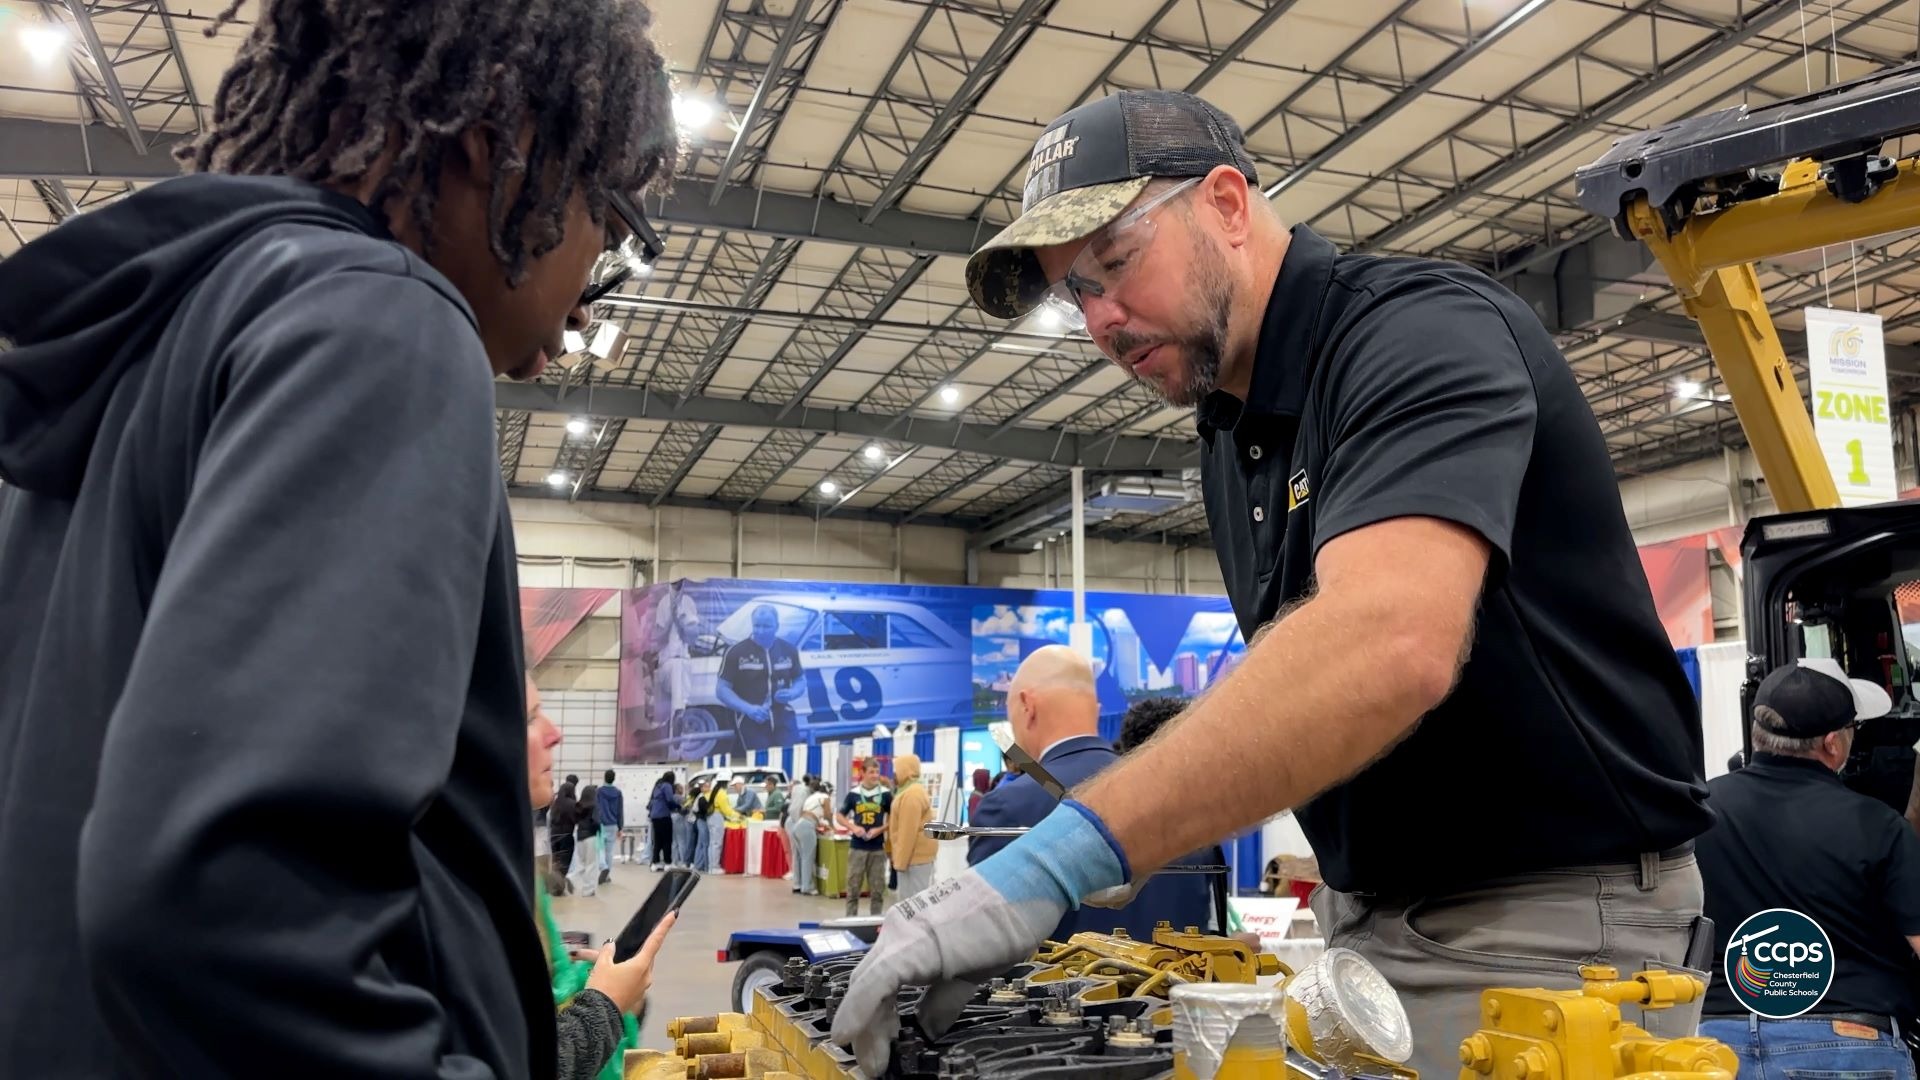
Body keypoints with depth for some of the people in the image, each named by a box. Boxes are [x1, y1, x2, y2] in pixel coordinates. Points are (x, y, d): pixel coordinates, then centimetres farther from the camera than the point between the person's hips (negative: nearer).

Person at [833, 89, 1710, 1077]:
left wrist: (1062, 857, -40)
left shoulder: (1422, 330, -19)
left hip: (1550, 920, -7)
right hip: (1367, 919, 7)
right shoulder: (1227, 433, 8)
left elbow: (1388, 644, -37)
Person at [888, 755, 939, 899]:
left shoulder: (911, 795, -18)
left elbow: (908, 831, -22)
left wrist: (900, 861, -21)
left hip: (914, 857, -10)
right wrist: (900, 858, 22)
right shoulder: (915, 791, 16)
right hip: (918, 855, 10)